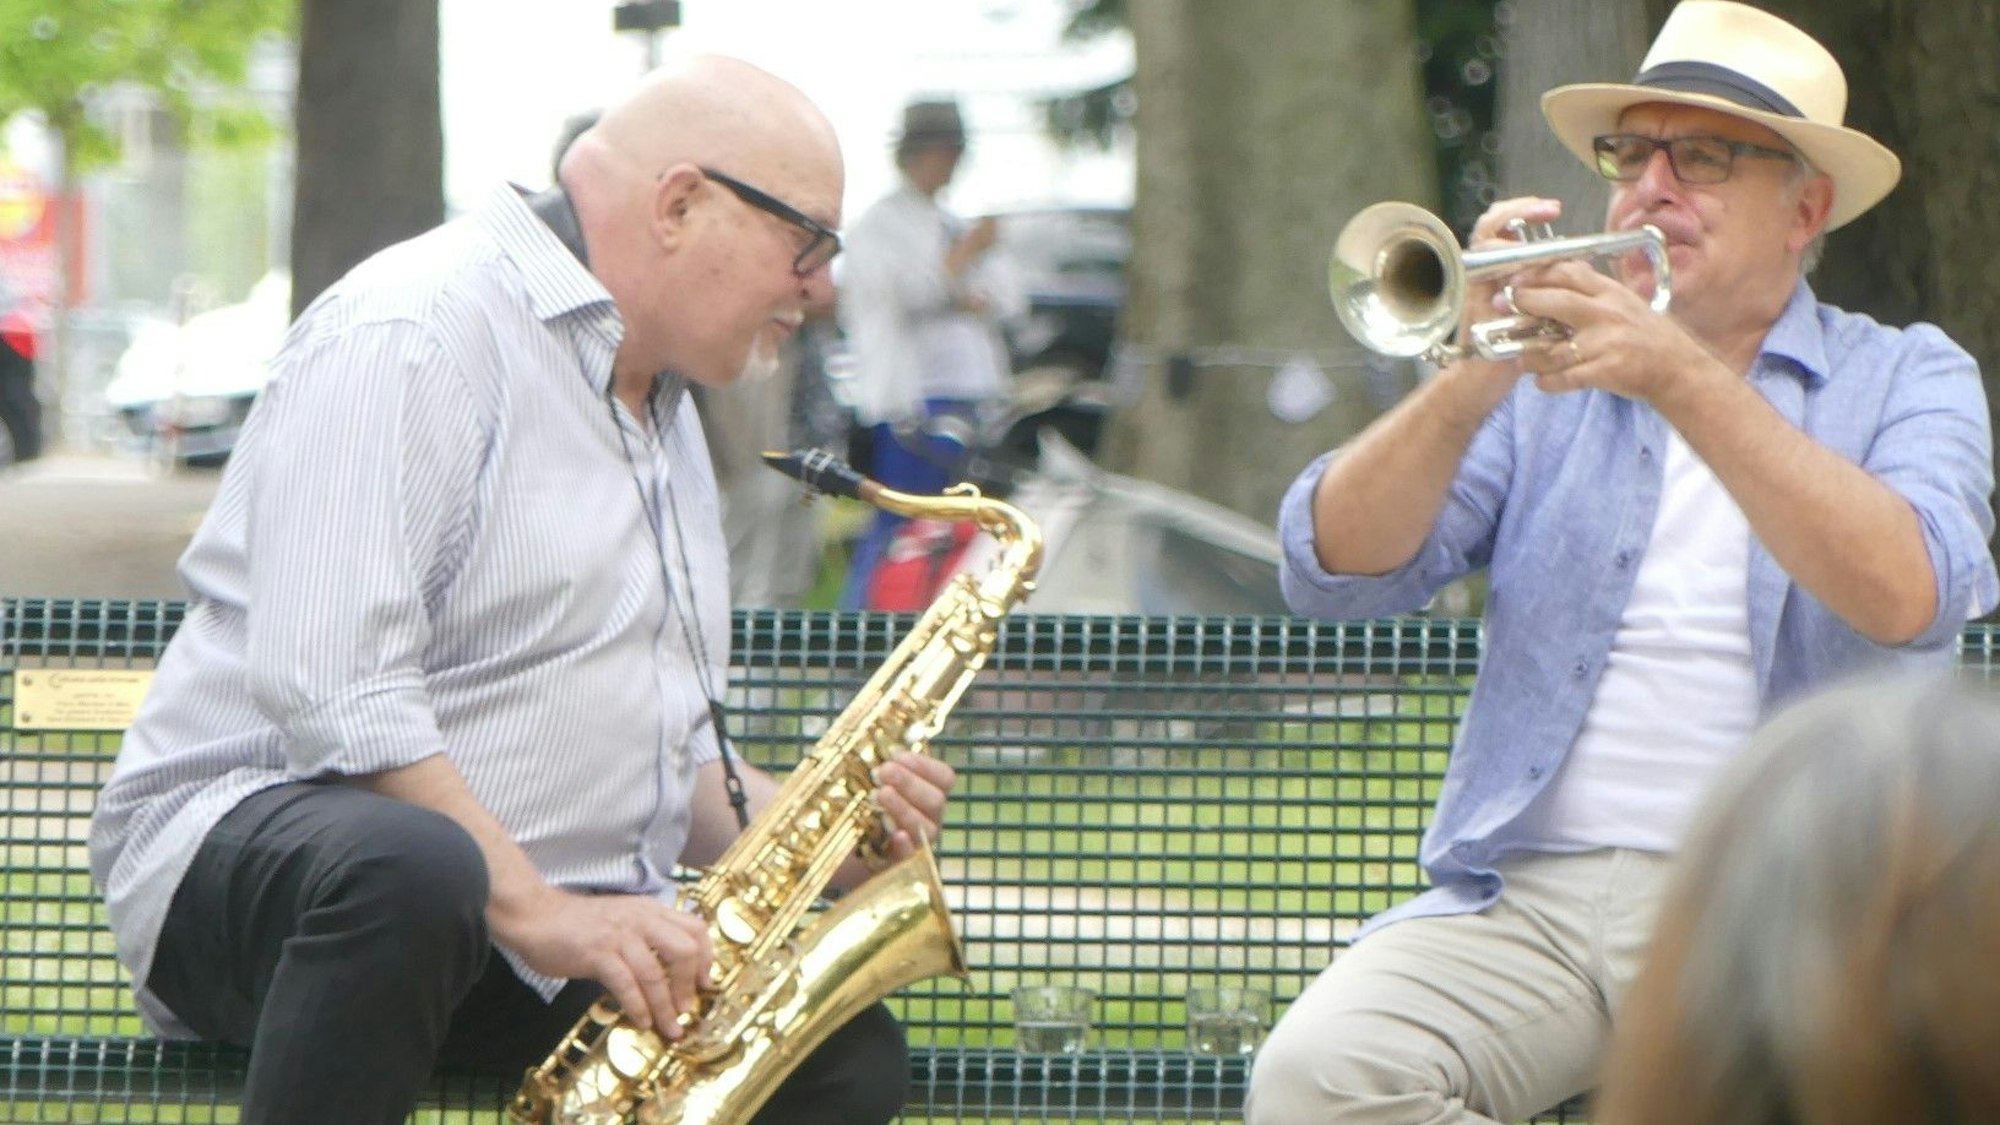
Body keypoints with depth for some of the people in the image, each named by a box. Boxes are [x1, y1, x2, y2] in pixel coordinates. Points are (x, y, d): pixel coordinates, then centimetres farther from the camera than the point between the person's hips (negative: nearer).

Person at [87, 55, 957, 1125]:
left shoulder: (664, 413, 22)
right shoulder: (412, 335, -10)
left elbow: (668, 755, 25)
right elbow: (329, 695, -22)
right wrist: (533, 909, -27)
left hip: (566, 915, 9)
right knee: (414, 876, -44)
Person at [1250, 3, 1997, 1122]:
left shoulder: (1905, 380, 10)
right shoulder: (1543, 377, 16)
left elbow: (1909, 599, -13)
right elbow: (1335, 569, 3)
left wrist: (1682, 378, -19)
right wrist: (1472, 379, -13)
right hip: (1529, 895, 3)